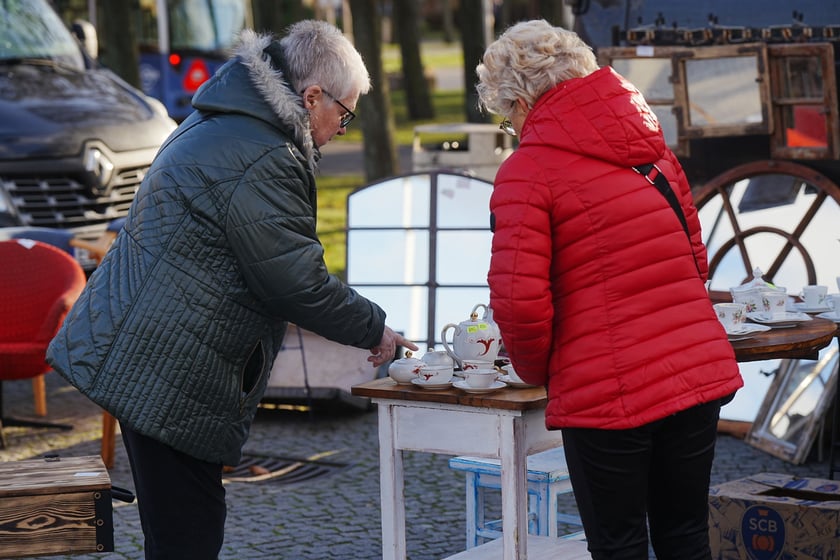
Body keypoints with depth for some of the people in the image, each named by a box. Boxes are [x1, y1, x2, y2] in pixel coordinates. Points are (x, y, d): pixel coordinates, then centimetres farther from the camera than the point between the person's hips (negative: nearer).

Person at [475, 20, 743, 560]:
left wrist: (536, 369, 3)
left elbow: (519, 299, -15)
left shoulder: (526, 171, -8)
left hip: (606, 393, -6)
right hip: (699, 371, 6)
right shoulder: (653, 149, 13)